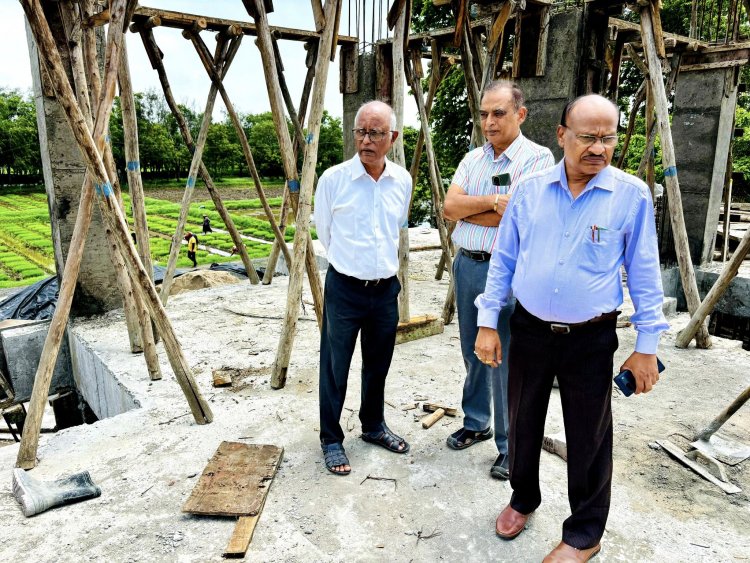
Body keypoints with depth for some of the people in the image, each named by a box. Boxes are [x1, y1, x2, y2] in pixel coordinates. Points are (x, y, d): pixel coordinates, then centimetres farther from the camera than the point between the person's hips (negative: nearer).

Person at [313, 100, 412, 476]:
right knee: (335, 368, 6)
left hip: (386, 288, 4)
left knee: (378, 364, 18)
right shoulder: (333, 179, -10)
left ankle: (373, 426, 38)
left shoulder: (402, 181, 1)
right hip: (344, 288, -4)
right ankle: (331, 440, 24)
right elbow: (324, 232, 4)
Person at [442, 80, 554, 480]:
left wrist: (466, 209, -7)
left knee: (505, 359, 0)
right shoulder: (473, 159, 11)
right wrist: (492, 200, -15)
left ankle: (511, 446, 16)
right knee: (473, 353, 17)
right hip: (466, 266, 6)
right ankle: (476, 423, 35)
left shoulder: (537, 158, -8)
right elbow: (449, 206, -2)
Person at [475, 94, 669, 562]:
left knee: (589, 438, 11)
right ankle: (524, 499, 44)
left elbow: (644, 274, -2)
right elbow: (503, 260, 3)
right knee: (523, 423, 18)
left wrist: (647, 346, -4)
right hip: (529, 330, 3)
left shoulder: (632, 195, -7)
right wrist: (487, 324, 1)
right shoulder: (530, 189, -1)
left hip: (591, 339, -2)